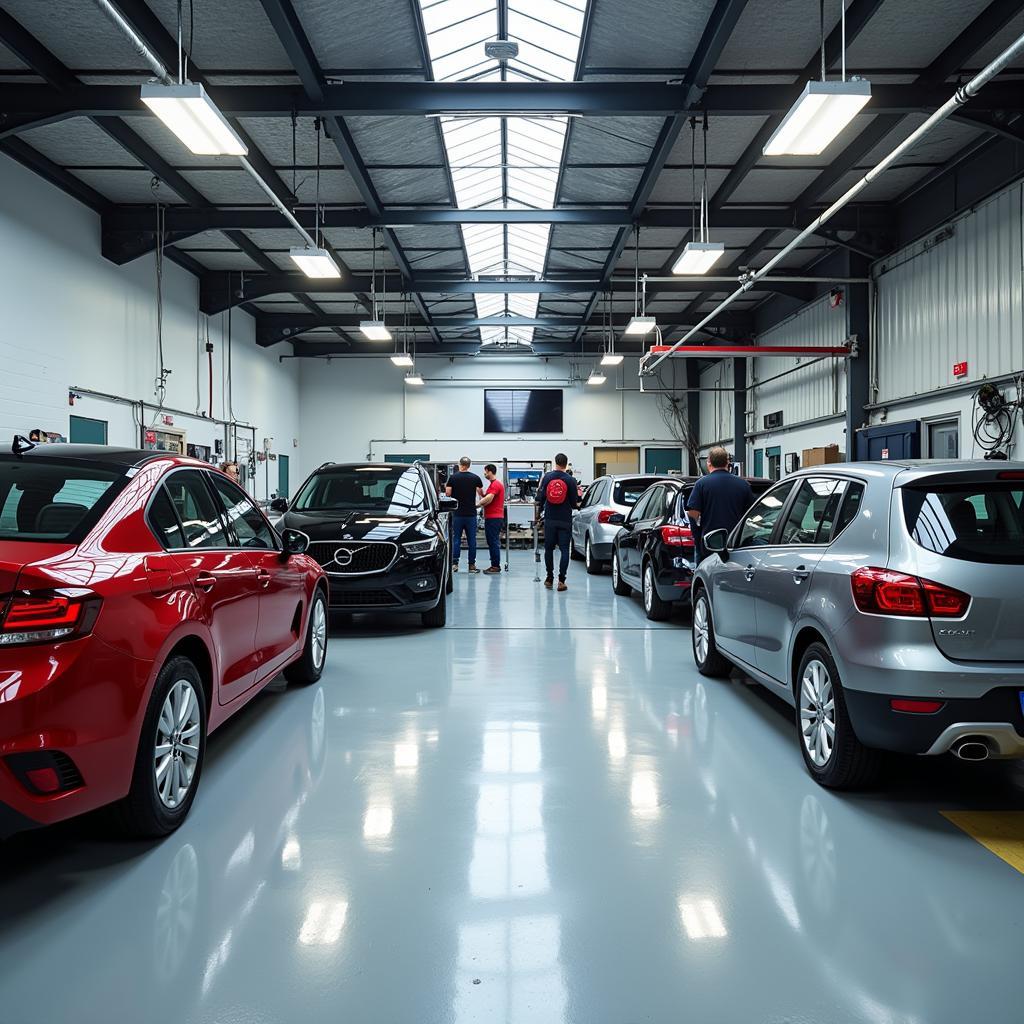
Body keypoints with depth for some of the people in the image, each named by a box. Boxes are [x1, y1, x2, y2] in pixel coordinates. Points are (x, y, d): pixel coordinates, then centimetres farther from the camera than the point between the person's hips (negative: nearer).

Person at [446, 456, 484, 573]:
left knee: (456, 539, 5)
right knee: (471, 539, 5)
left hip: (457, 514, 0)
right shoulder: (475, 478, 0)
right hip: (471, 514, 0)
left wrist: (446, 487, 17)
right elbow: (481, 494, 7)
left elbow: (448, 494, -4)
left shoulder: (453, 477, -4)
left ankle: (455, 564, 2)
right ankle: (472, 565, 7)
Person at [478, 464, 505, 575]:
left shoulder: (495, 484, -14)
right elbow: (486, 497, 22)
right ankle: (495, 565, 16)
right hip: (492, 516, 10)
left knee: (493, 542, -7)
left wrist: (477, 504, -12)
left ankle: (495, 566, -4)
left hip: (494, 517, -10)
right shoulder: (495, 484, 21)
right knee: (492, 542, 12)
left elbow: (488, 499, -25)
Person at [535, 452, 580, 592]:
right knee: (564, 550, 1)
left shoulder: (546, 477, -1)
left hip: (550, 519, 2)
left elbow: (540, 497, 0)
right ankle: (561, 580, -8)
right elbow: (574, 503, -5)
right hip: (565, 520, -2)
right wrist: (578, 495, 17)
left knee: (549, 549, 13)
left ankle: (549, 579, 16)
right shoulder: (570, 480, -6)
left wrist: (538, 513, 15)